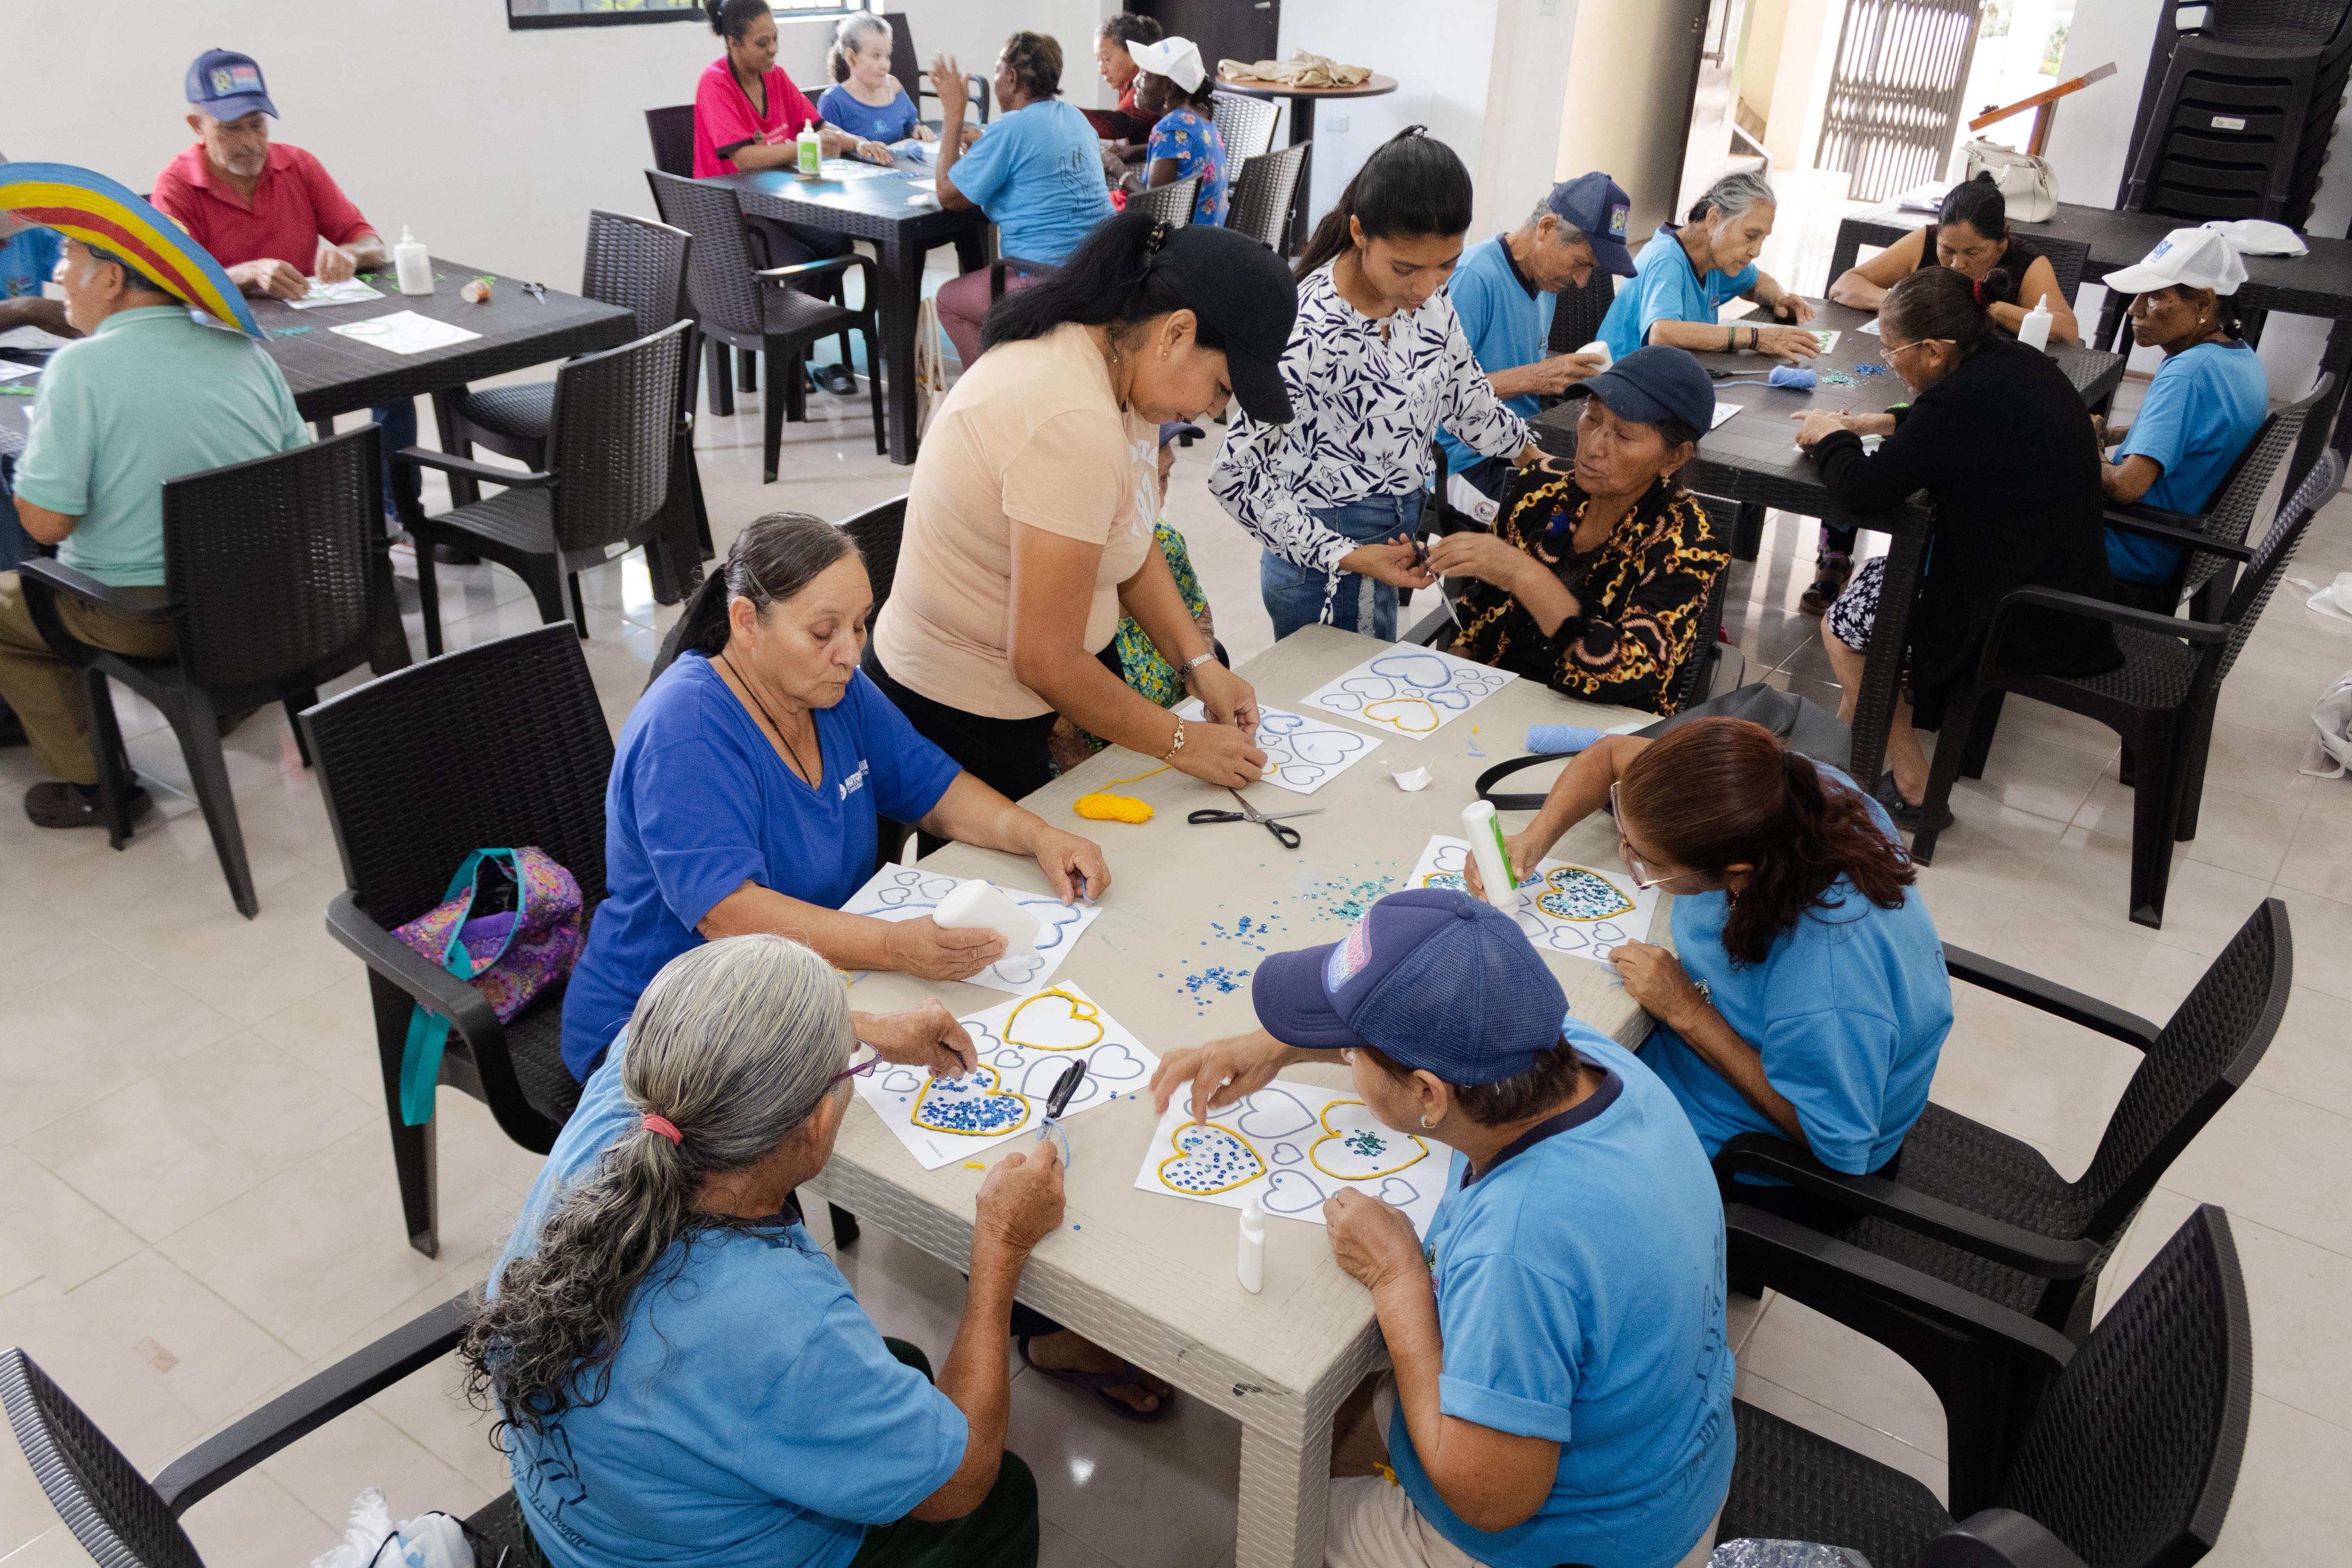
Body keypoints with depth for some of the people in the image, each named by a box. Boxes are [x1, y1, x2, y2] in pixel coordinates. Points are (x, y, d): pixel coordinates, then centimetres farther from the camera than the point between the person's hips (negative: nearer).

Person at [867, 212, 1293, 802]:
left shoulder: (1114, 356, 0)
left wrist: (1199, 663, 0)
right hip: (962, 728, -9)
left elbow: (1129, 544, 11)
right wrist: (1182, 742, -15)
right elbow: (1044, 661, -26)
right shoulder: (1075, 427, -30)